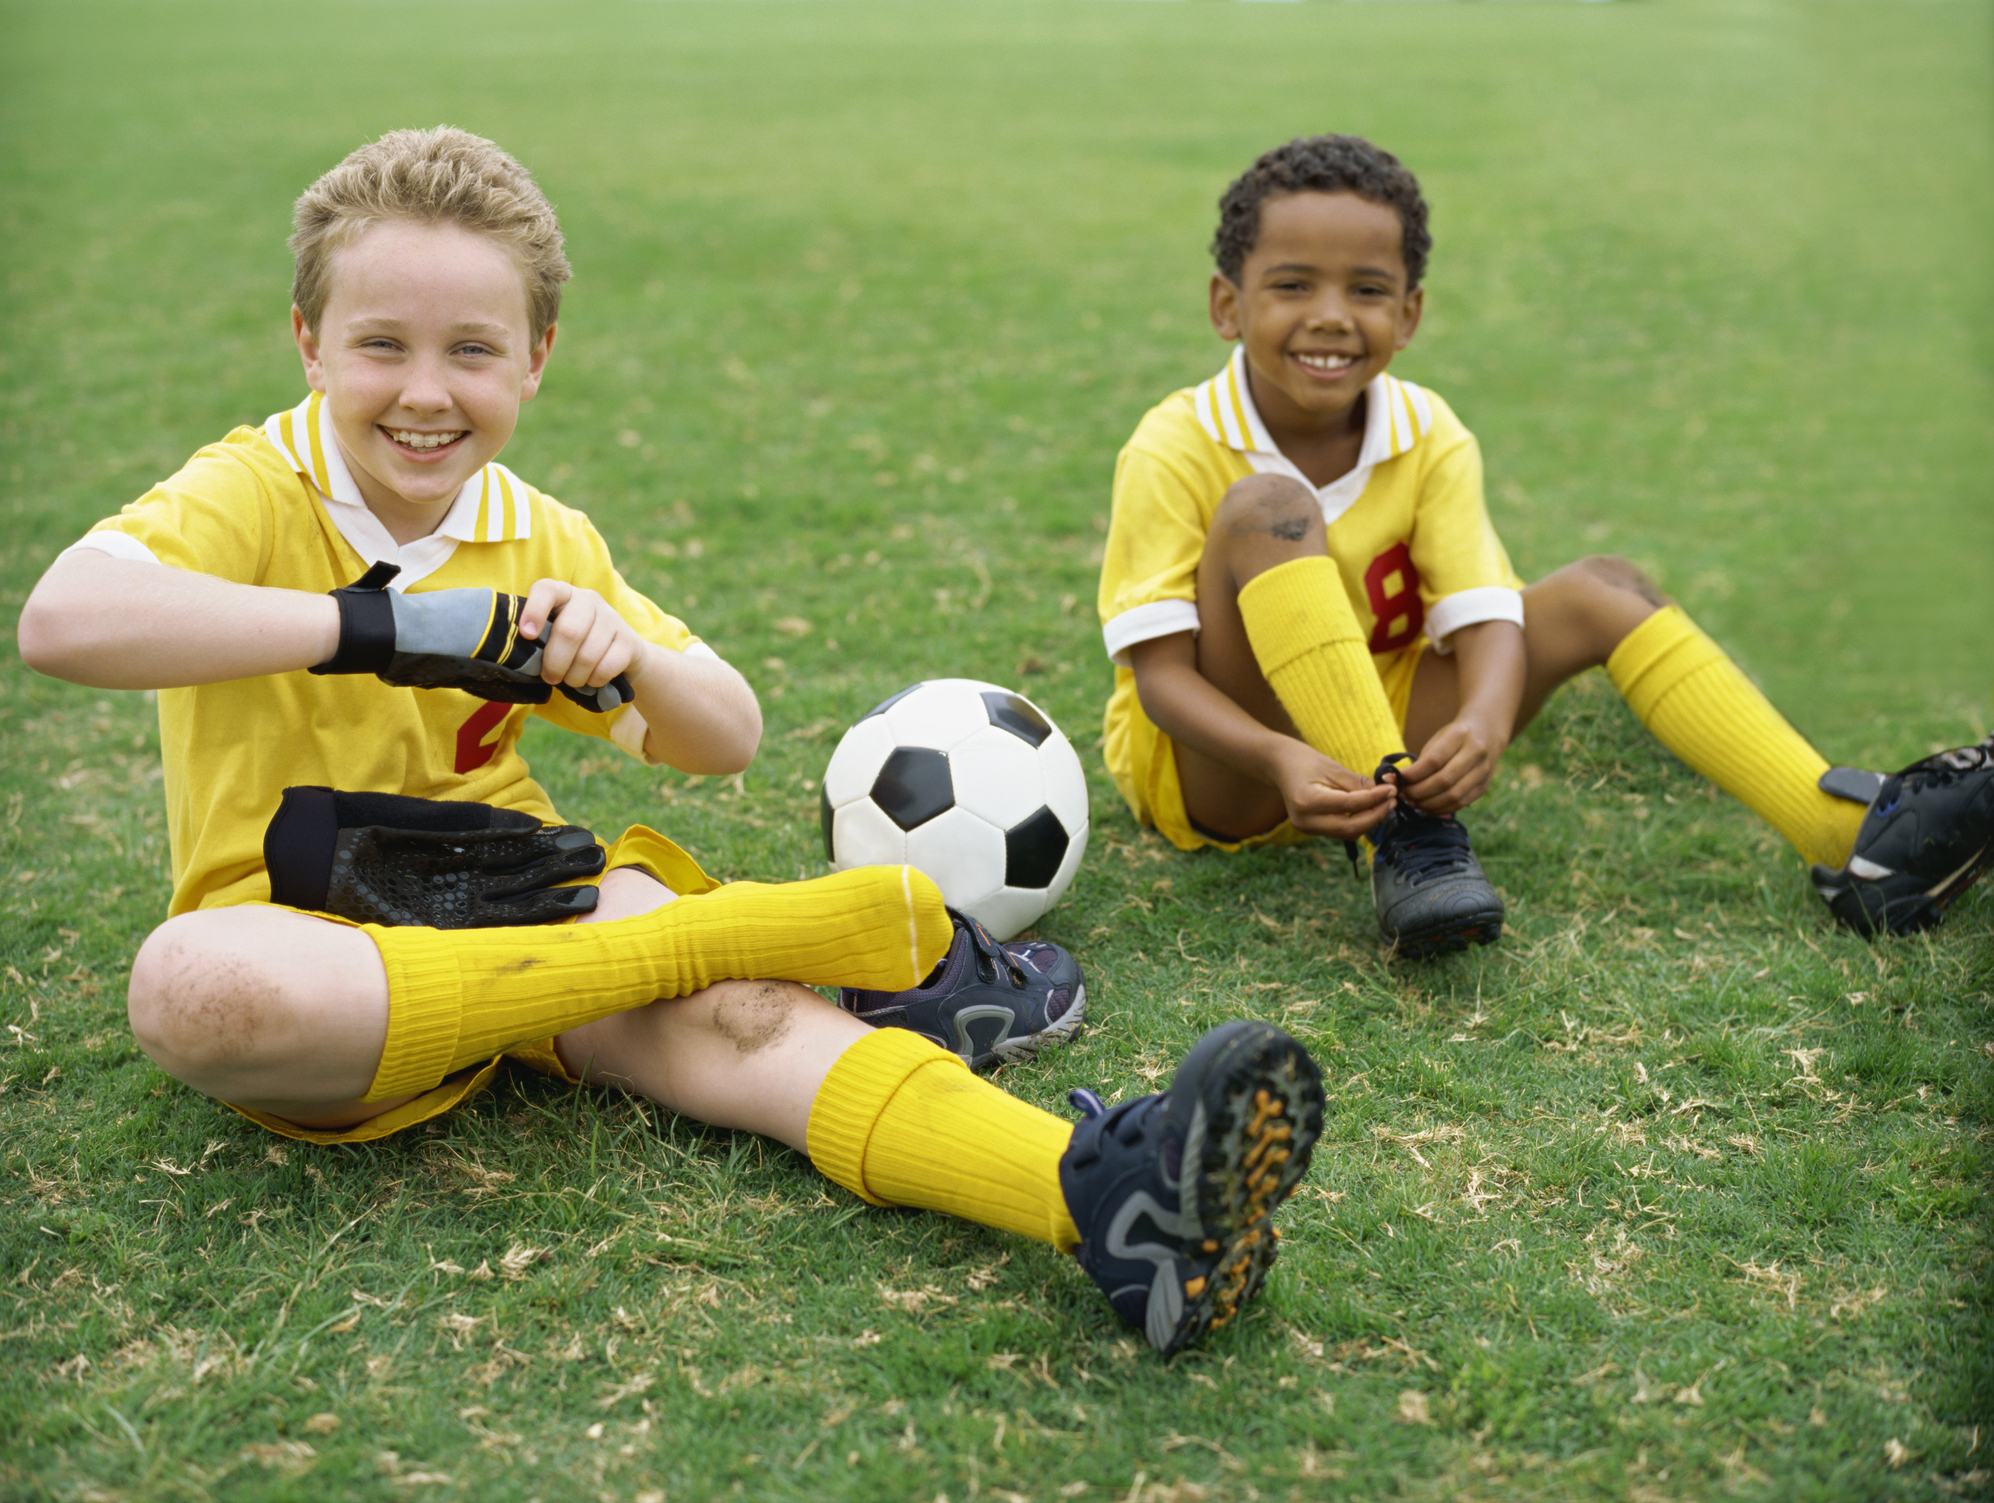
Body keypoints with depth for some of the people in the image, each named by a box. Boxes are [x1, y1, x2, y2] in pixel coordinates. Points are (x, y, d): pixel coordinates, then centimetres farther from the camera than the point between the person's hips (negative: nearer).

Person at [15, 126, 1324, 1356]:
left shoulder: (540, 540, 12)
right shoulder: (253, 494, -5)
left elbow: (728, 740, 12)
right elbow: (65, 618, -27)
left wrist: (624, 657, -11)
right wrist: (372, 625, -30)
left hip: (516, 893, 3)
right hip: (305, 933, -3)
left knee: (712, 1013, -29)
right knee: (189, 991, -39)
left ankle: (1095, 1191, -54)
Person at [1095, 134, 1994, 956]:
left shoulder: (1428, 438, -5)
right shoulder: (1176, 450, -18)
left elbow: (1484, 620, -16)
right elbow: (1160, 673, -23)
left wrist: (1482, 722, -39)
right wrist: (1281, 760, -42)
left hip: (1378, 740, 5)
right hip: (1207, 767, -5)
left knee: (1600, 593, -9)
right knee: (1265, 507, -30)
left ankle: (1850, 836, -17)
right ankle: (1397, 840, -36)